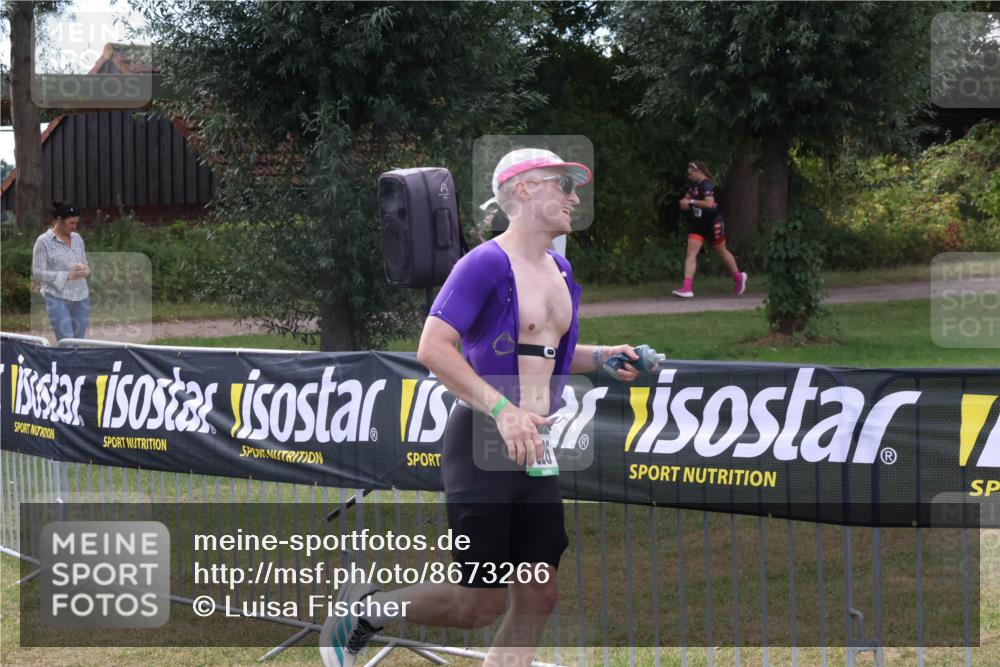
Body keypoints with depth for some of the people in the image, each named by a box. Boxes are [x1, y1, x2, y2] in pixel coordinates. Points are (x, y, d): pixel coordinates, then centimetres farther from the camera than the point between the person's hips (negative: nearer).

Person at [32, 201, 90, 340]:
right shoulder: (43, 242, -5)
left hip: (81, 298, 5)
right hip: (58, 298, -5)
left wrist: (84, 270, -7)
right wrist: (67, 275, -17)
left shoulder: (77, 238, 11)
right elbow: (37, 273, -9)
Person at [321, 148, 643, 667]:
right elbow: (432, 348, -21)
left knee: (537, 597, 2)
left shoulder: (561, 272, 13)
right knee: (479, 605, -3)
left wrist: (599, 358, 9)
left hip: (534, 450, 8)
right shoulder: (486, 264, -13)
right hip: (481, 444, -8)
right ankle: (364, 608, 20)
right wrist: (502, 409, -28)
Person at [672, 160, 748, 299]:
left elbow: (709, 203, -32)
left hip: (712, 223, -8)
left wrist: (691, 202, -27)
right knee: (691, 253, -6)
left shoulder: (707, 185, -19)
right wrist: (685, 202, -1)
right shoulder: (694, 185, 8)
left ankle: (738, 277, 35)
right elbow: (687, 198, 23)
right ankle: (687, 288, -12)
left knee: (722, 251, 11)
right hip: (697, 223, 8)